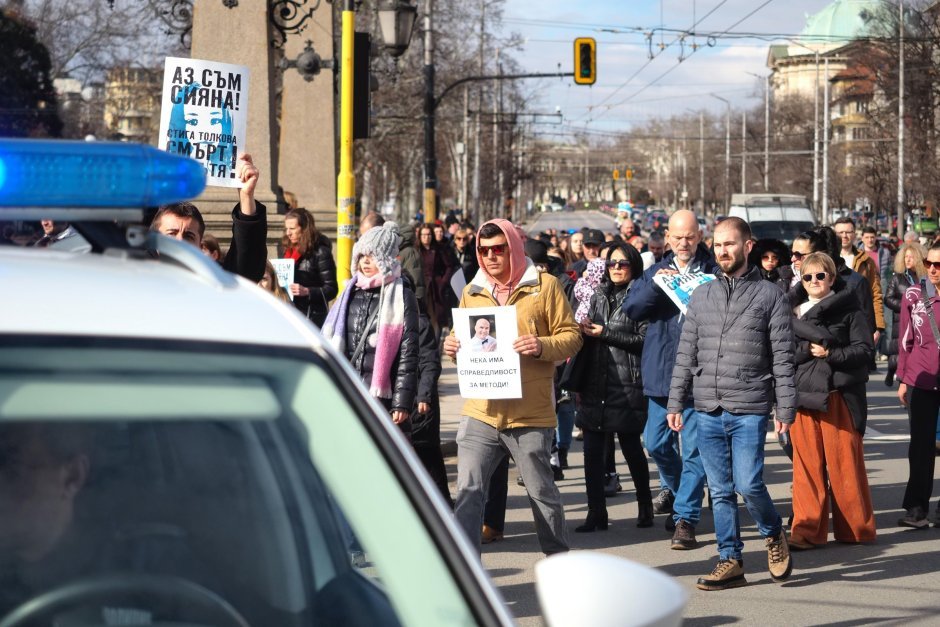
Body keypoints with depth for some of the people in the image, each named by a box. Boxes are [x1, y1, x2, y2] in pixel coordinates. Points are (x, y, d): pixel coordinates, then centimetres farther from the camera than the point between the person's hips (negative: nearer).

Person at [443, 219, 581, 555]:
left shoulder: (544, 286, -1)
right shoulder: (472, 291, 12)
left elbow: (571, 336, -1)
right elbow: (462, 338, 23)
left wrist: (541, 346, -20)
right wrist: (453, 346, 0)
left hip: (530, 414, -3)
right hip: (481, 413, 3)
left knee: (541, 492, 10)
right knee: (468, 491, -5)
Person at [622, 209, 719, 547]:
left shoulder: (712, 272, -2)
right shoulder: (656, 272, 12)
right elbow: (631, 308, 0)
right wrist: (655, 285, -15)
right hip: (660, 370, 5)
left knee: (694, 448, -4)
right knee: (656, 442, 12)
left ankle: (685, 517, 0)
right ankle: (673, 487, 41)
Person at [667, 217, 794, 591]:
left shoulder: (769, 296, 1)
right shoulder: (701, 296, 12)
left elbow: (783, 357, -2)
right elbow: (686, 353, 12)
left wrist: (785, 409, -7)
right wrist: (675, 404, 6)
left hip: (749, 409, -4)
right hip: (707, 410, 4)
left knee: (748, 484, -11)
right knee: (720, 491, 6)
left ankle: (773, 534, 16)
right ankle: (730, 560, 13)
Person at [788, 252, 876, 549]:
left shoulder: (849, 310, 3)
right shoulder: (792, 313, 13)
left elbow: (865, 348, -3)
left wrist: (831, 353, -13)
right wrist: (808, 349, -12)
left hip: (839, 396, -3)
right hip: (803, 395, 3)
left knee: (844, 463, 0)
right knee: (806, 465, 0)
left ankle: (855, 528, 11)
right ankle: (806, 530, 3)